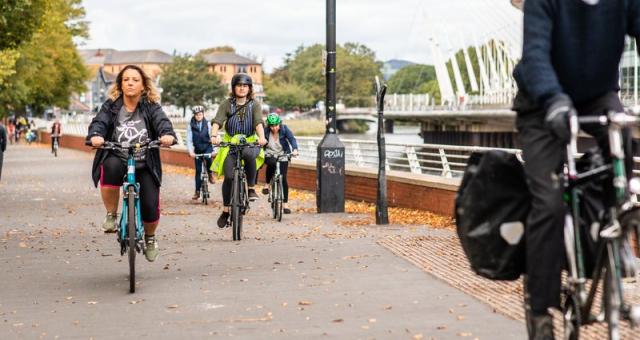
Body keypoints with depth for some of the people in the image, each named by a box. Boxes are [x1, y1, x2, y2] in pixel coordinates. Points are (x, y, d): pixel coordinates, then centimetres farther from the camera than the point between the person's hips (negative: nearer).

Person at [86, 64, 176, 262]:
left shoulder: (151, 107, 0)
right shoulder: (111, 106, 1)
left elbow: (162, 121, -17)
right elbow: (99, 122, -15)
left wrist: (168, 134, -41)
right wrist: (95, 135, -39)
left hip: (145, 165, 1)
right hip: (117, 159, -1)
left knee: (150, 207, -12)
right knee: (111, 167, -37)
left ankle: (150, 238, 26)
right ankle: (111, 216, -14)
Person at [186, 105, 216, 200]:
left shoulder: (208, 124, -5)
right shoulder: (191, 126, -4)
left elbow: (212, 136, -10)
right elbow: (189, 140, -6)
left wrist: (213, 150, -21)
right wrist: (190, 151, -19)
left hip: (207, 147, -1)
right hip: (197, 150, 1)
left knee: (208, 157, -34)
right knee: (198, 170, 0)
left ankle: (210, 173, -7)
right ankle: (197, 191, 7)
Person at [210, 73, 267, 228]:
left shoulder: (254, 105, 2)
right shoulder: (227, 104, 1)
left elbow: (258, 122, -14)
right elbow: (217, 121, -12)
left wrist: (261, 137, -35)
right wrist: (213, 135, -33)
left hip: (249, 143, -1)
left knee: (249, 154, -37)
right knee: (229, 177, -12)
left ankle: (251, 188, -20)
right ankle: (225, 211, 4)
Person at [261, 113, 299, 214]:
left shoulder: (284, 129, -13)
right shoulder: (265, 131, -14)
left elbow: (292, 139, -24)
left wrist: (295, 149, -42)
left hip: (282, 155, 1)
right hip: (269, 155, -1)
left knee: (283, 178, -7)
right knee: (272, 163, -37)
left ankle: (285, 204, 2)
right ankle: (267, 185, -12)